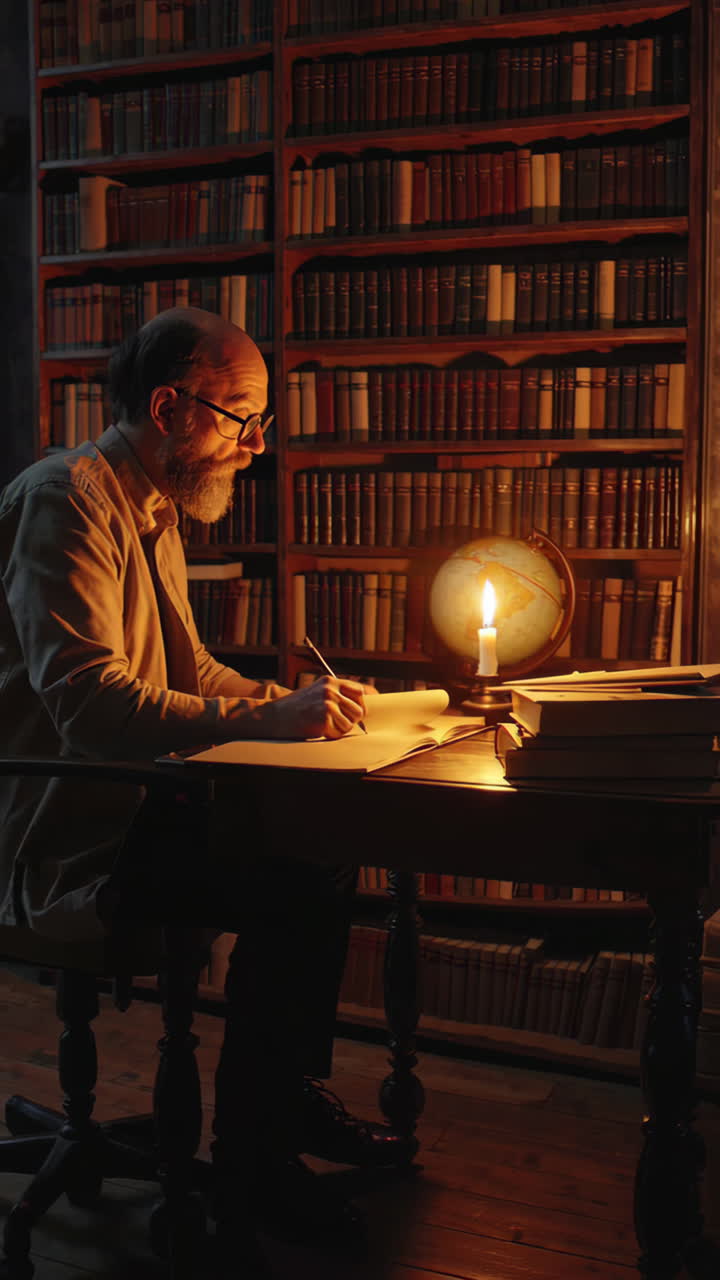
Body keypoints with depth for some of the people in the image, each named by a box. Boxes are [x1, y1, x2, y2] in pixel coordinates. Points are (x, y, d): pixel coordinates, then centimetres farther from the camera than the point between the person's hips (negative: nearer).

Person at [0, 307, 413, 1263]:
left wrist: (297, 703, 5)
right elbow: (89, 701, -28)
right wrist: (267, 719, -30)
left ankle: (299, 1099, 18)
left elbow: (189, 670, 20)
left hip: (130, 810, 10)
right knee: (290, 891, -23)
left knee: (328, 847, 2)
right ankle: (249, 1149, -2)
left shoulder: (155, 512, 16)